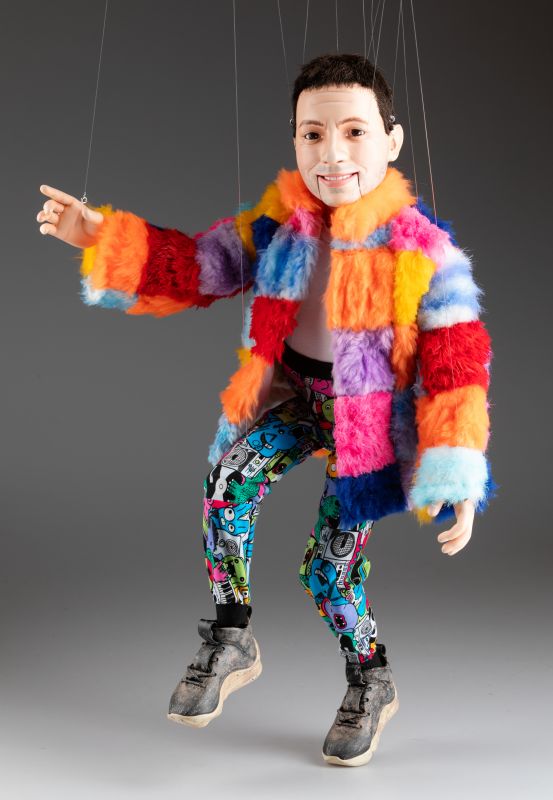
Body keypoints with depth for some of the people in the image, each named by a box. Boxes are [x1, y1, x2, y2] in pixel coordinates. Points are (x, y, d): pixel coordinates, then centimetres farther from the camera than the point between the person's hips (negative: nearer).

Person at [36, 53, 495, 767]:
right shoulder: (277, 224, -5)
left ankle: (371, 683, 27)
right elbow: (193, 267, 0)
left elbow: (457, 366, -14)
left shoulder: (422, 249, -16)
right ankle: (230, 642, 0)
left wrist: (457, 481, -18)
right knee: (226, 486, -22)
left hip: (368, 414, -3)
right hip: (291, 391, 4)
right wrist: (102, 236, -13)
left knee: (329, 563, -3)